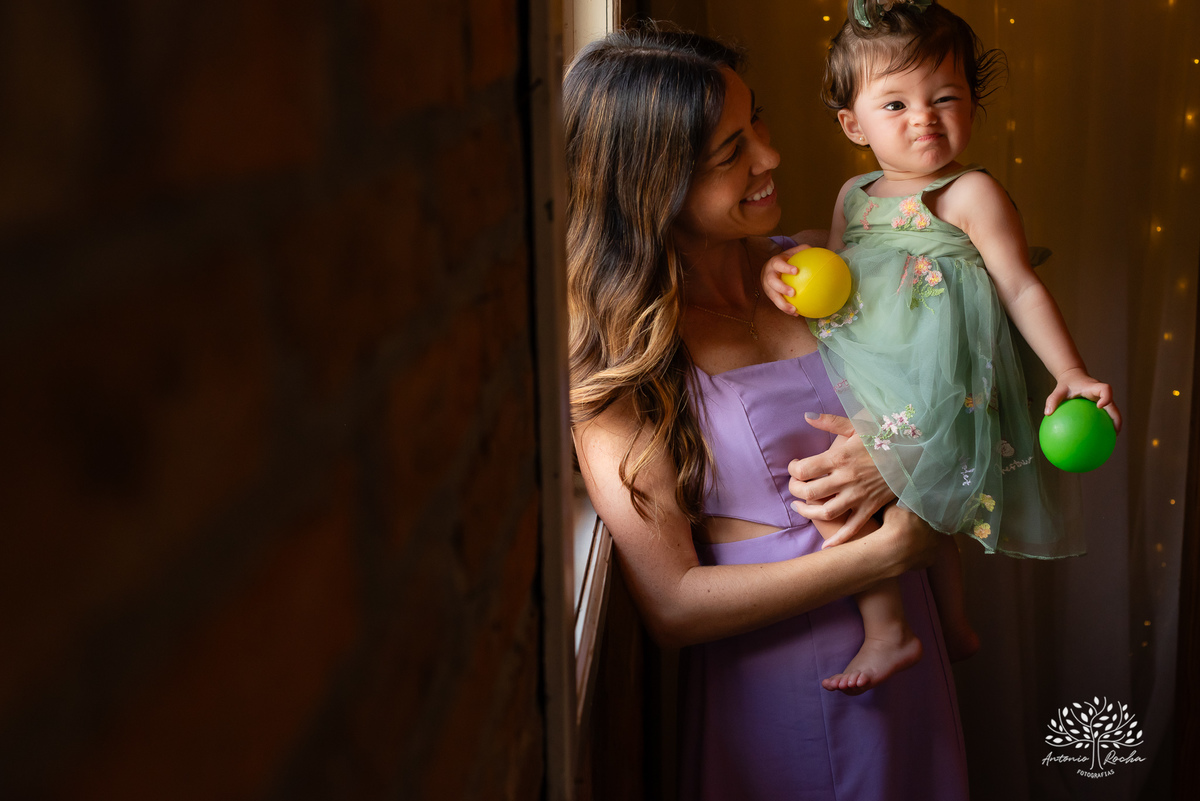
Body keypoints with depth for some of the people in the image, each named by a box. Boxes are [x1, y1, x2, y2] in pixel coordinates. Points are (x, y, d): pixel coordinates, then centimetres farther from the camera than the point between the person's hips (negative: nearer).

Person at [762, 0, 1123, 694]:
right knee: (926, 504, 20)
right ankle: (954, 628, 38)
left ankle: (886, 632, -8)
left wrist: (1071, 372, -15)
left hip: (932, 384, -8)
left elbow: (1021, 288, -8)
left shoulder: (972, 194, -8)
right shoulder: (856, 196, 14)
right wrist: (784, 271, -2)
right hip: (874, 383, 8)